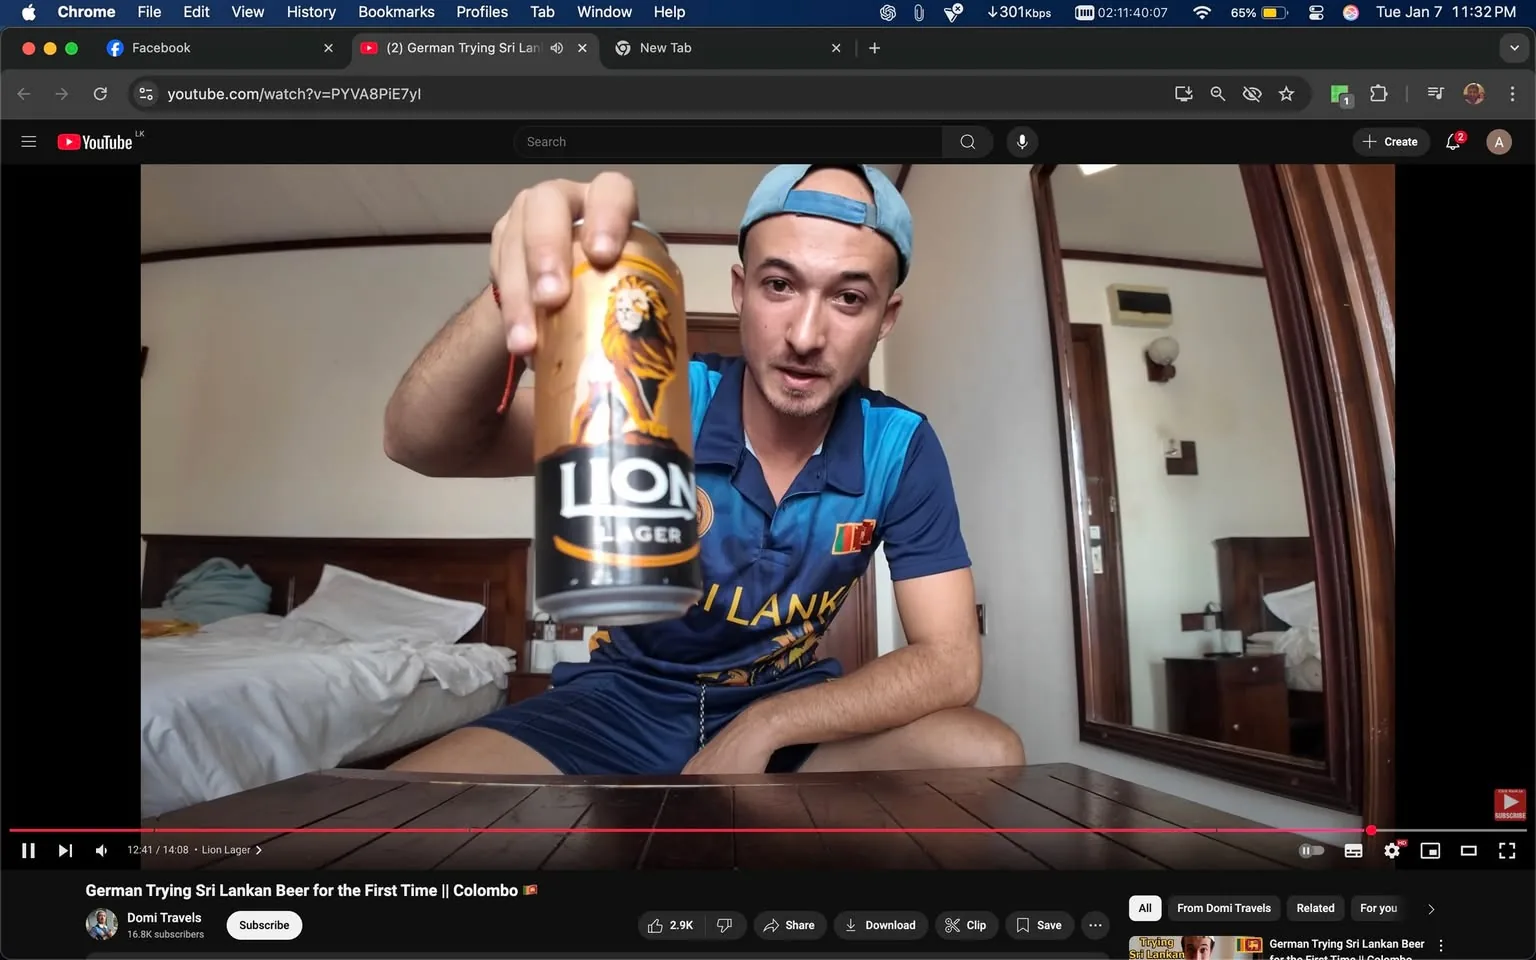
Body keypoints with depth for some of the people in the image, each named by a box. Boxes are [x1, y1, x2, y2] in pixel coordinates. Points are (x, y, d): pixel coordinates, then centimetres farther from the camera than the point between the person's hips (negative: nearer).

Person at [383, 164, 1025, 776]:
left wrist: (762, 727, -22)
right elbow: (421, 444, -29)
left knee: (986, 756, -22)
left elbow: (949, 661, -13)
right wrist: (514, 297, -50)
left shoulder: (901, 449, -12)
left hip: (789, 710, 3)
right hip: (623, 699, -2)